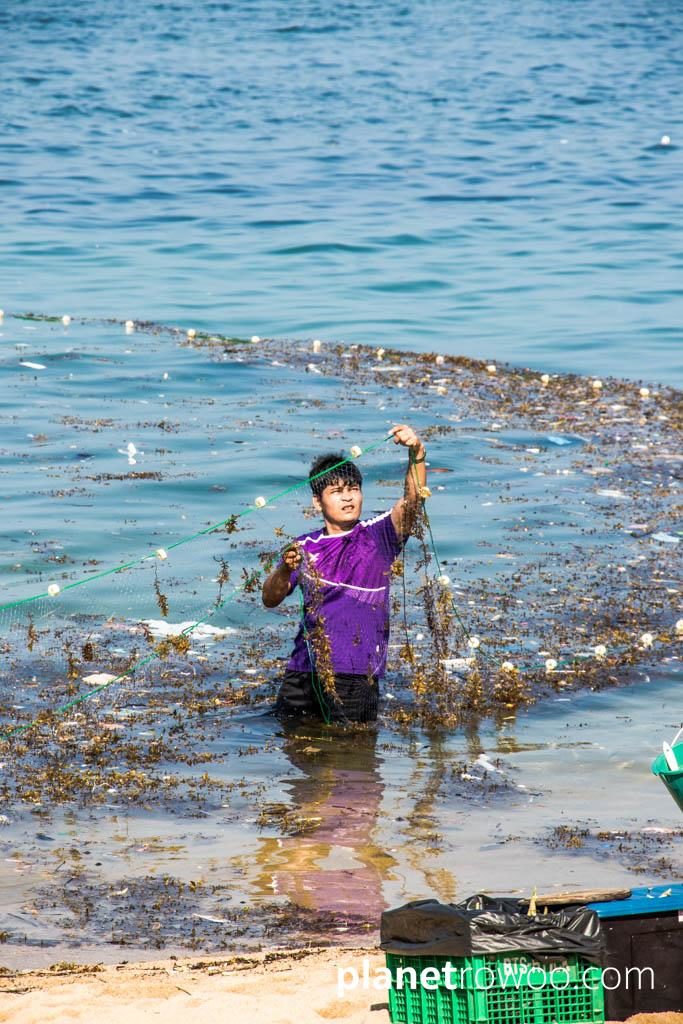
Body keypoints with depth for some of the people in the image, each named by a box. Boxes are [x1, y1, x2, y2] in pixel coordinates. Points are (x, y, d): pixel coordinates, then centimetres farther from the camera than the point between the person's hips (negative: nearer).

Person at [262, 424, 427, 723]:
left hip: (355, 673, -3)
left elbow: (412, 500, -18)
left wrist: (416, 454, -35)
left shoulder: (378, 536, -1)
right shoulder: (305, 547, 7)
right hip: (303, 669, 3)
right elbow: (270, 600, 2)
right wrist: (285, 568, -19)